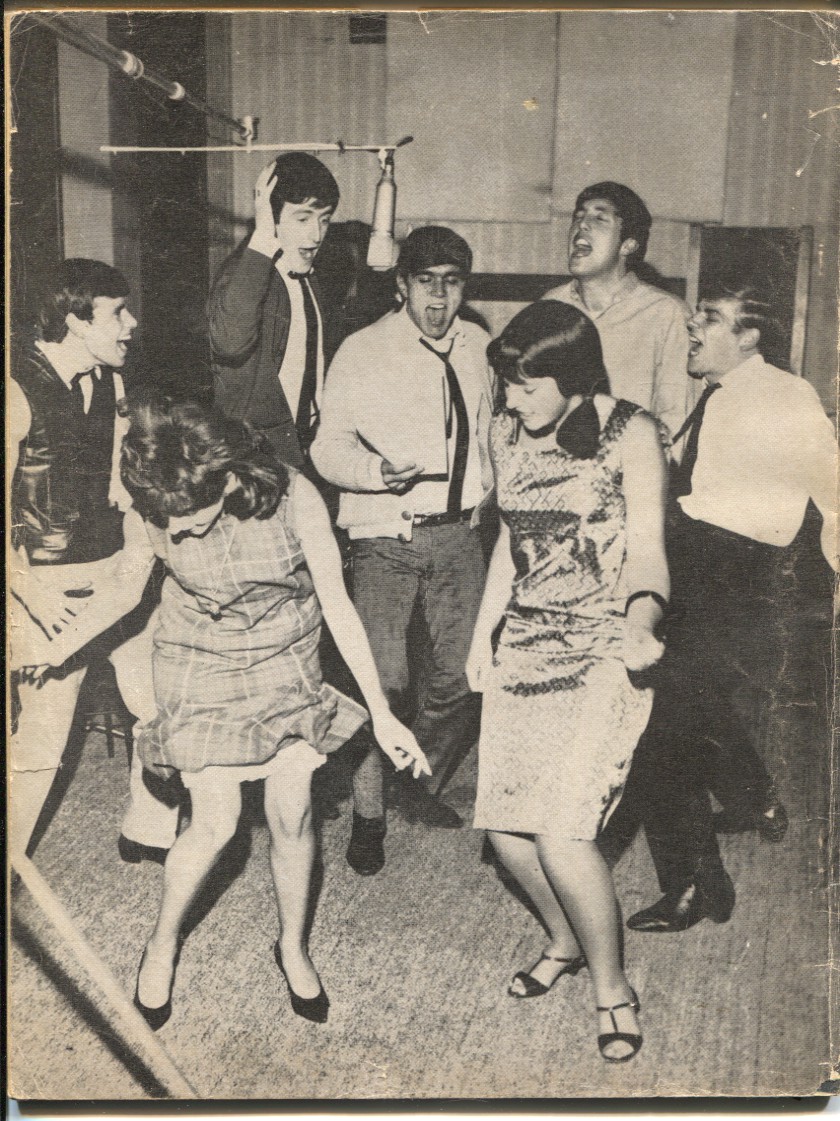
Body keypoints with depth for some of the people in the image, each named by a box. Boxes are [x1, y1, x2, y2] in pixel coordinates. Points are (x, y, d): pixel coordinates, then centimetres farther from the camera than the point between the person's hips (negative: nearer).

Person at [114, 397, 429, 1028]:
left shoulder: (294, 498, -25)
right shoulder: (157, 509, -22)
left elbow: (338, 607, -18)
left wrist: (383, 715, -15)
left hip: (287, 666, 1)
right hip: (201, 671, 0)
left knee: (292, 815, 3)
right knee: (216, 826, -2)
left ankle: (294, 947, 30)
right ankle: (163, 944, 27)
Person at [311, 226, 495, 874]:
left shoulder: (478, 348, 11)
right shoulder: (363, 351, -3)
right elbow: (329, 448, -6)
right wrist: (380, 470, -24)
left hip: (459, 535, 4)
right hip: (386, 538, -4)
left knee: (463, 678, 5)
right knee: (384, 681, -10)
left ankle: (421, 782, 31)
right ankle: (369, 815, 10)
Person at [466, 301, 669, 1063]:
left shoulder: (631, 435, -8)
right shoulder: (508, 434, 8)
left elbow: (647, 548, -15)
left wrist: (639, 626, -35)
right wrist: (483, 634, 15)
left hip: (602, 656, -6)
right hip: (523, 649, 6)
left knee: (561, 834, -14)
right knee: (505, 826, 4)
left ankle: (613, 989, 11)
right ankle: (566, 942, 34)